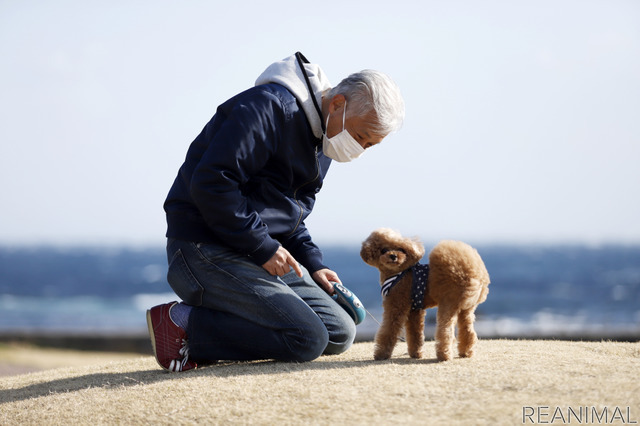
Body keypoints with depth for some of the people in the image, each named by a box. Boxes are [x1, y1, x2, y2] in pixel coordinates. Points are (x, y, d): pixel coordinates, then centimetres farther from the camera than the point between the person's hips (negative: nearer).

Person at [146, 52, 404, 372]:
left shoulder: (323, 141, 14)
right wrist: (263, 247, -20)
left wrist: (311, 264, 9)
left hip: (265, 256, 10)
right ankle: (184, 322, -12)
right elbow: (210, 184, -25)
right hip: (207, 249, -10)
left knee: (340, 334, 3)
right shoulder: (269, 108, -18)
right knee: (306, 339, -20)